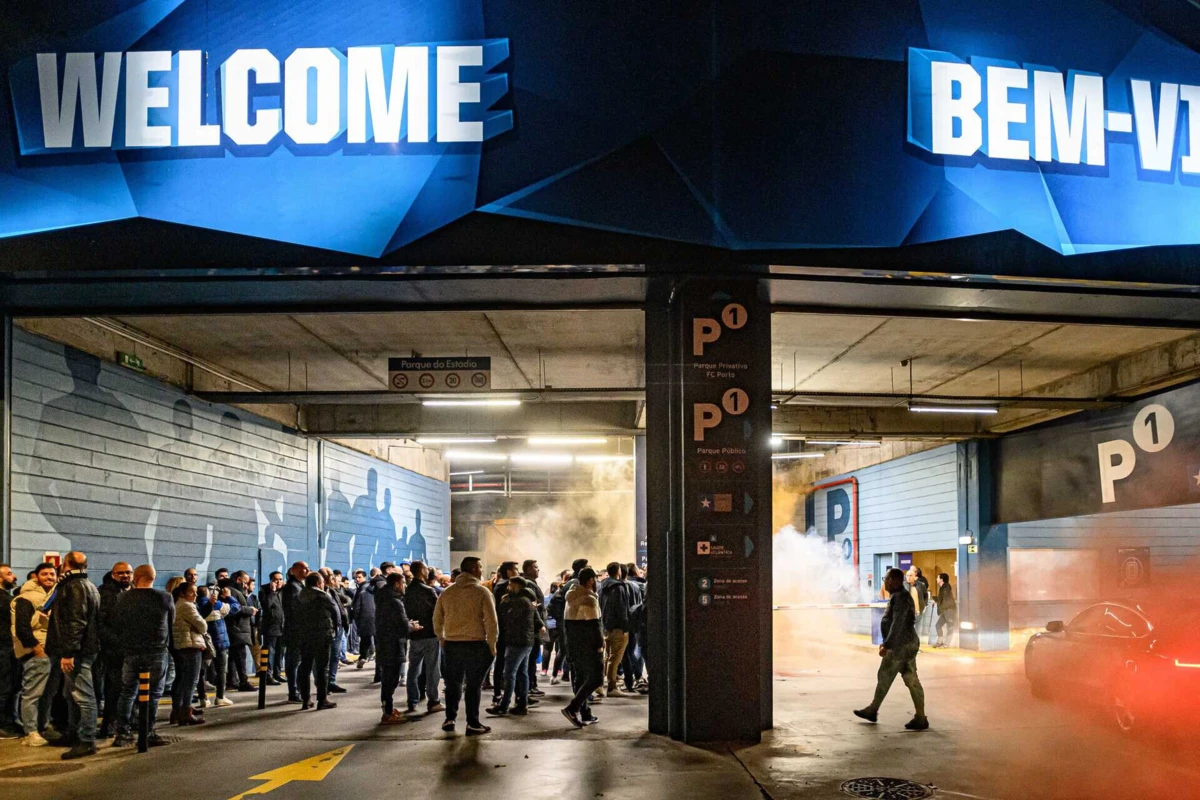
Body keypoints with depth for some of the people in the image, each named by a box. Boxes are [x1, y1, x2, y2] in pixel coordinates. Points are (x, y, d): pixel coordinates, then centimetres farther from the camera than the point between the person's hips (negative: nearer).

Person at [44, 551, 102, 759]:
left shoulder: (74, 586, -14)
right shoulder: (88, 586, 18)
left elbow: (75, 622, -22)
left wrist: (68, 652, -24)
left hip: (77, 651, -11)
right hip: (86, 648, 11)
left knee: (82, 695, -9)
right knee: (74, 693, 20)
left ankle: (87, 742, -8)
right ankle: (74, 734, 30)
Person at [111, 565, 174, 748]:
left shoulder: (124, 599, 1)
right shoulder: (165, 598, -4)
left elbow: (118, 623, 9)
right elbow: (172, 624, 8)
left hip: (130, 652, 2)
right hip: (157, 652, -2)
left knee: (127, 693, 12)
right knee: (153, 694, 3)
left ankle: (122, 733, 10)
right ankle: (148, 733, 2)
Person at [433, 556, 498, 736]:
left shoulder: (447, 592, 6)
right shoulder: (482, 592, -8)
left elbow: (437, 619, 10)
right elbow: (491, 621, -11)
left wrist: (441, 638, 21)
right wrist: (492, 645, -4)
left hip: (451, 644, 4)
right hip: (476, 644, -4)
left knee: (453, 683, 16)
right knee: (474, 684, 3)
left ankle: (450, 719, 16)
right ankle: (472, 724, 6)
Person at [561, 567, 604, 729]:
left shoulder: (571, 598, 12)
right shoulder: (589, 599, -16)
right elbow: (594, 624, -20)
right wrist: (599, 644, -15)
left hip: (574, 645, 9)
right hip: (589, 645, -9)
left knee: (580, 678, 13)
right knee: (596, 678, -6)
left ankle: (585, 714, 15)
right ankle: (572, 708, -17)